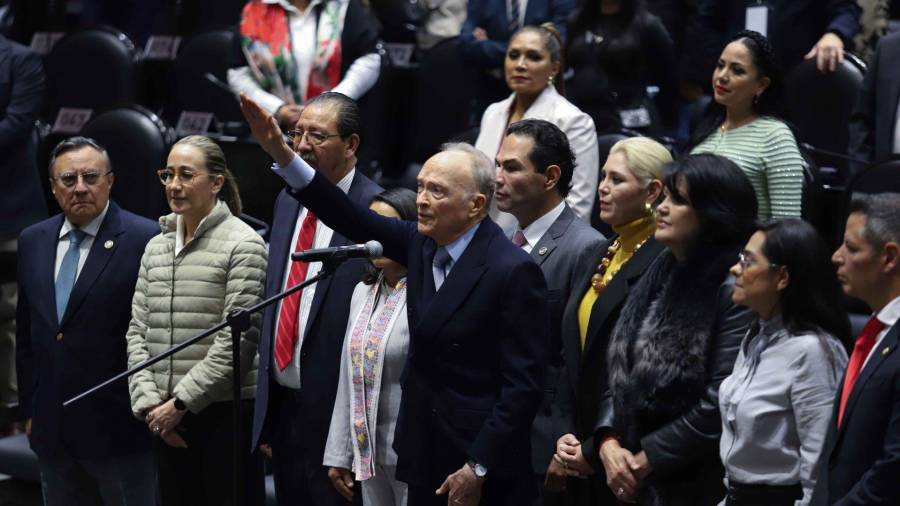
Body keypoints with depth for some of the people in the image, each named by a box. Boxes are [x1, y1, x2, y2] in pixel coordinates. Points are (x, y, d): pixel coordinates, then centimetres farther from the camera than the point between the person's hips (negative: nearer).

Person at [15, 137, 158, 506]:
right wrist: (29, 409, 15)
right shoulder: (33, 241, 10)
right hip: (52, 430, 6)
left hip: (119, 429, -6)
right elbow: (26, 333, 16)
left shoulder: (146, 240, -10)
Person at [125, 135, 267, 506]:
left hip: (225, 414, -5)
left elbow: (237, 339, -12)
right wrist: (148, 402, -2)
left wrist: (181, 402, -12)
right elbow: (138, 333, 11)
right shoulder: (156, 247, 12)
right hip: (167, 419, 6)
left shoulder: (242, 245, -6)